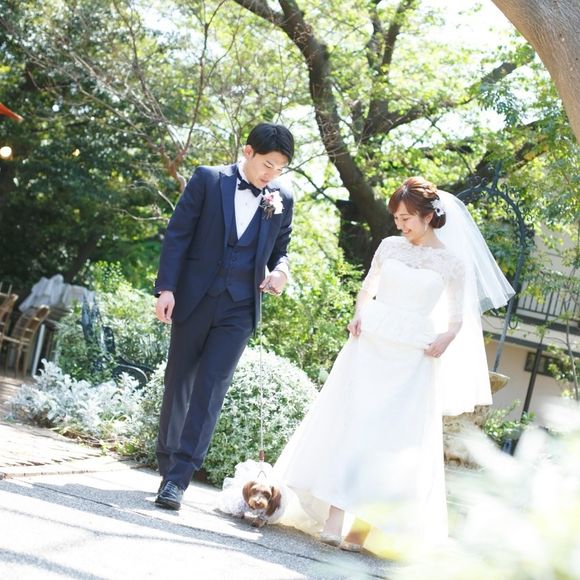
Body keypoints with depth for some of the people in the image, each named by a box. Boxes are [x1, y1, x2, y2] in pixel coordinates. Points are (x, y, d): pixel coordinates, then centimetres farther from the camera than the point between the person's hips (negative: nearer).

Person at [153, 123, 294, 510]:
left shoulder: (283, 197, 5)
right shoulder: (208, 180, -1)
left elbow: (281, 248, 17)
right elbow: (178, 234, -3)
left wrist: (280, 270, -5)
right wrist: (167, 287, -10)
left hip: (240, 308, 0)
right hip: (194, 299, 0)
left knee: (211, 388, -8)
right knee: (179, 384, 8)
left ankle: (179, 477, -10)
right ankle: (168, 466, 21)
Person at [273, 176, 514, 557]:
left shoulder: (454, 262, 0)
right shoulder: (389, 247, 6)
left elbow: (457, 319, 6)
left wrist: (445, 339, -14)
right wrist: (358, 314, 0)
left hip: (413, 358, -2)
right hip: (369, 345, 2)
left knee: (392, 440, -4)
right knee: (348, 423, -6)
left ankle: (364, 527, 1)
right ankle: (333, 520, -6)